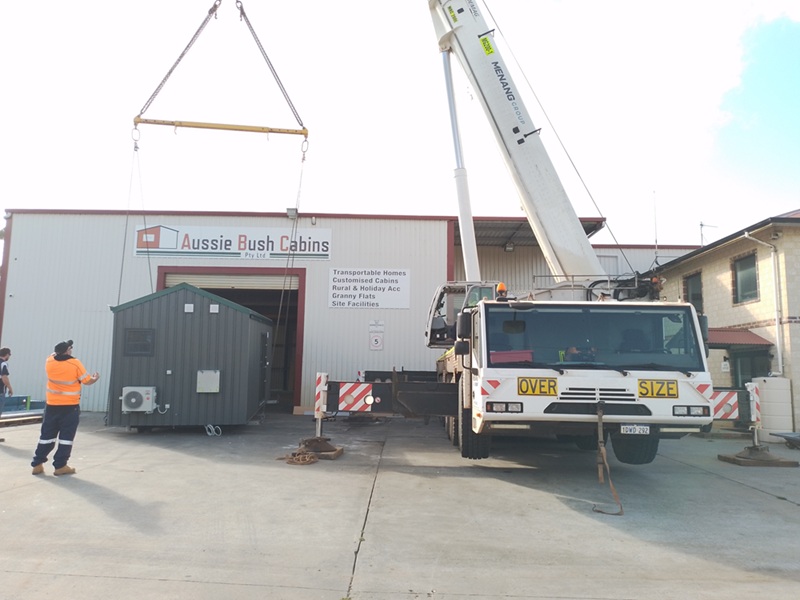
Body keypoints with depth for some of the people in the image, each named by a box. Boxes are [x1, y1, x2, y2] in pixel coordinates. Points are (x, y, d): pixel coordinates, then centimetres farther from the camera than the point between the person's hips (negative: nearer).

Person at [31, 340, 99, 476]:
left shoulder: (49, 361, -3)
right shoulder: (75, 363, -14)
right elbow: (87, 381, -6)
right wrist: (95, 378, 11)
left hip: (52, 405, 4)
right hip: (70, 406, -4)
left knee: (47, 435, 14)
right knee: (66, 437, 3)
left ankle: (37, 464, 18)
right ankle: (60, 466, 4)